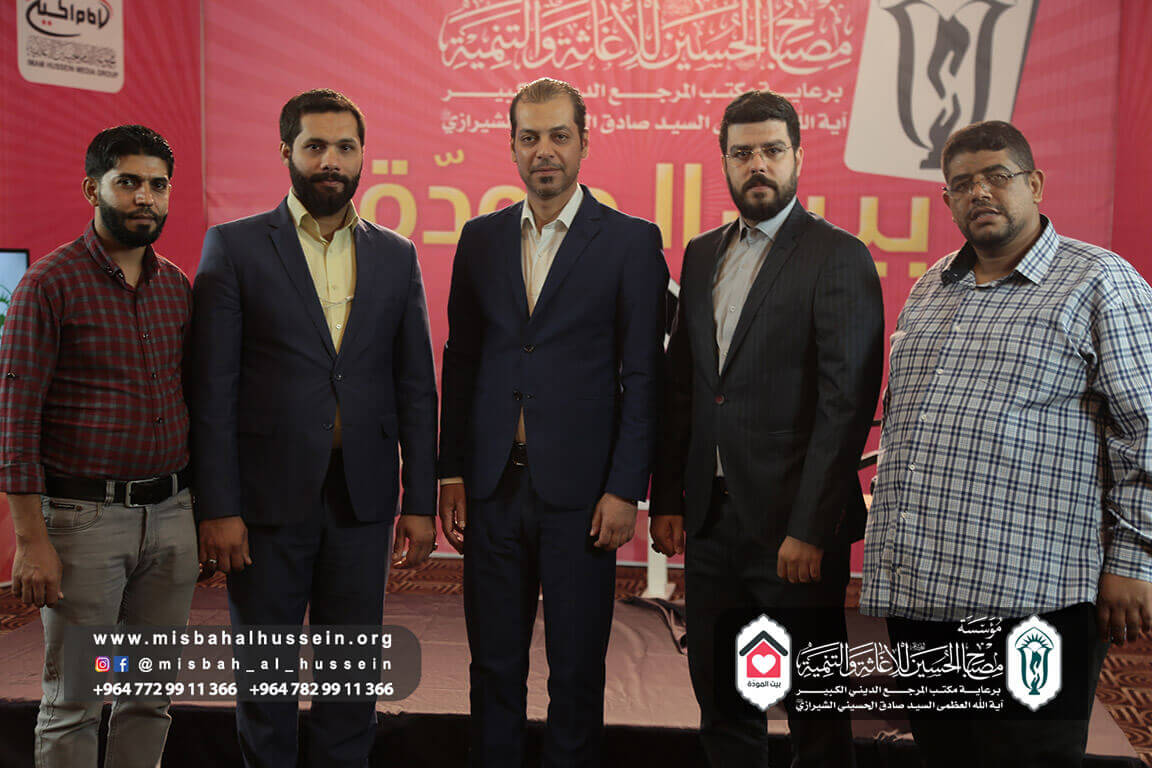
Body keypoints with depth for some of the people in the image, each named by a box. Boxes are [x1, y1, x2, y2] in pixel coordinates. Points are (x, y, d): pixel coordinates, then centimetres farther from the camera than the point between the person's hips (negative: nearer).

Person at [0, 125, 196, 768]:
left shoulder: (179, 287, 10)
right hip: (83, 517, -5)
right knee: (73, 703, 6)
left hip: (172, 515, 5)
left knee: (152, 697, 13)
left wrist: (206, 512, 9)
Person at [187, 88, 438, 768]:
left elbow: (416, 387, 8)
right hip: (268, 497, -2)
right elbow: (213, 389, -5)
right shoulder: (235, 246, -1)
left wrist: (421, 501, 3)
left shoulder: (396, 256, 8)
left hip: (361, 499, 3)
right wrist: (217, 508, -9)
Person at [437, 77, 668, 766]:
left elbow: (643, 377, -4)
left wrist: (625, 490, -9)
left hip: (580, 491, -3)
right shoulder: (481, 238, 10)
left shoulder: (632, 242, -2)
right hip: (493, 486, 3)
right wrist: (452, 472, 6)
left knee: (576, 673, 8)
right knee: (494, 666, 13)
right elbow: (461, 361, 11)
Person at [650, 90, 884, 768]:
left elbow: (848, 402, -14)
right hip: (711, 519, 6)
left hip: (796, 529, -6)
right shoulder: (702, 255, 13)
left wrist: (810, 529, -18)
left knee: (815, 712, 8)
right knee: (720, 699, 16)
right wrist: (668, 500, 8)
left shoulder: (839, 258, -8)